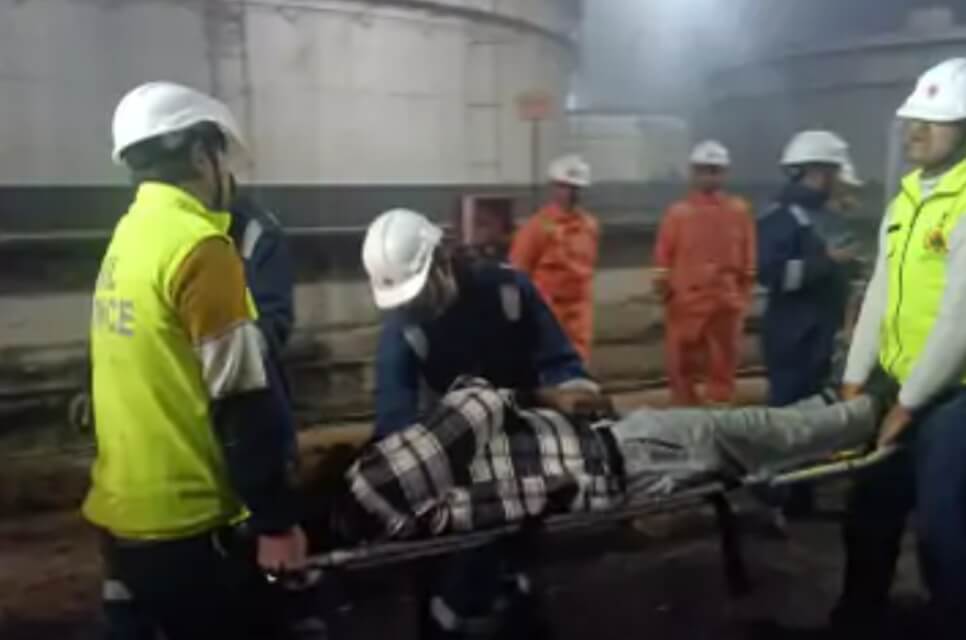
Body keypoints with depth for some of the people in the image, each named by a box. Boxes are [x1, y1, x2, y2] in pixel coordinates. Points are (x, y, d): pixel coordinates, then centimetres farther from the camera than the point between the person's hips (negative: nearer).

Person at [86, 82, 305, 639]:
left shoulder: (126, 239, 9)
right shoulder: (199, 246, -17)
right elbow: (240, 401, -19)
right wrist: (276, 520, -13)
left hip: (121, 509, 8)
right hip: (182, 521, -8)